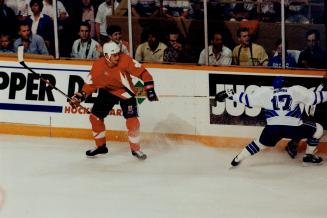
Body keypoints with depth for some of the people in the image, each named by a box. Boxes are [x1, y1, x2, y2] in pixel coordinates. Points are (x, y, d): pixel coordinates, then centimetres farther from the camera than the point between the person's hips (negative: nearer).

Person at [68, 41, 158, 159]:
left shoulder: (125, 60, -27)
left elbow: (143, 73, -24)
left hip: (125, 91, -2)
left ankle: (135, 149, 7)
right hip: (108, 91, 3)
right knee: (95, 117, 0)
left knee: (132, 121, -13)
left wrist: (149, 89, -29)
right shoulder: (98, 65, -21)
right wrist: (79, 96, -21)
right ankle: (101, 146, 20)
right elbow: (91, 83, -11)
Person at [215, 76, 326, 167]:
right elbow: (314, 97, 13)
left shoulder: (265, 92, 13)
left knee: (261, 143, 30)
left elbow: (248, 99, 14)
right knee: (318, 129, 18)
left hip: (272, 128, 3)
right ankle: (309, 156, 22)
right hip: (293, 128, -3)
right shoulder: (296, 91, 10)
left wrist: (230, 94, 24)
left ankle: (238, 159, 27)